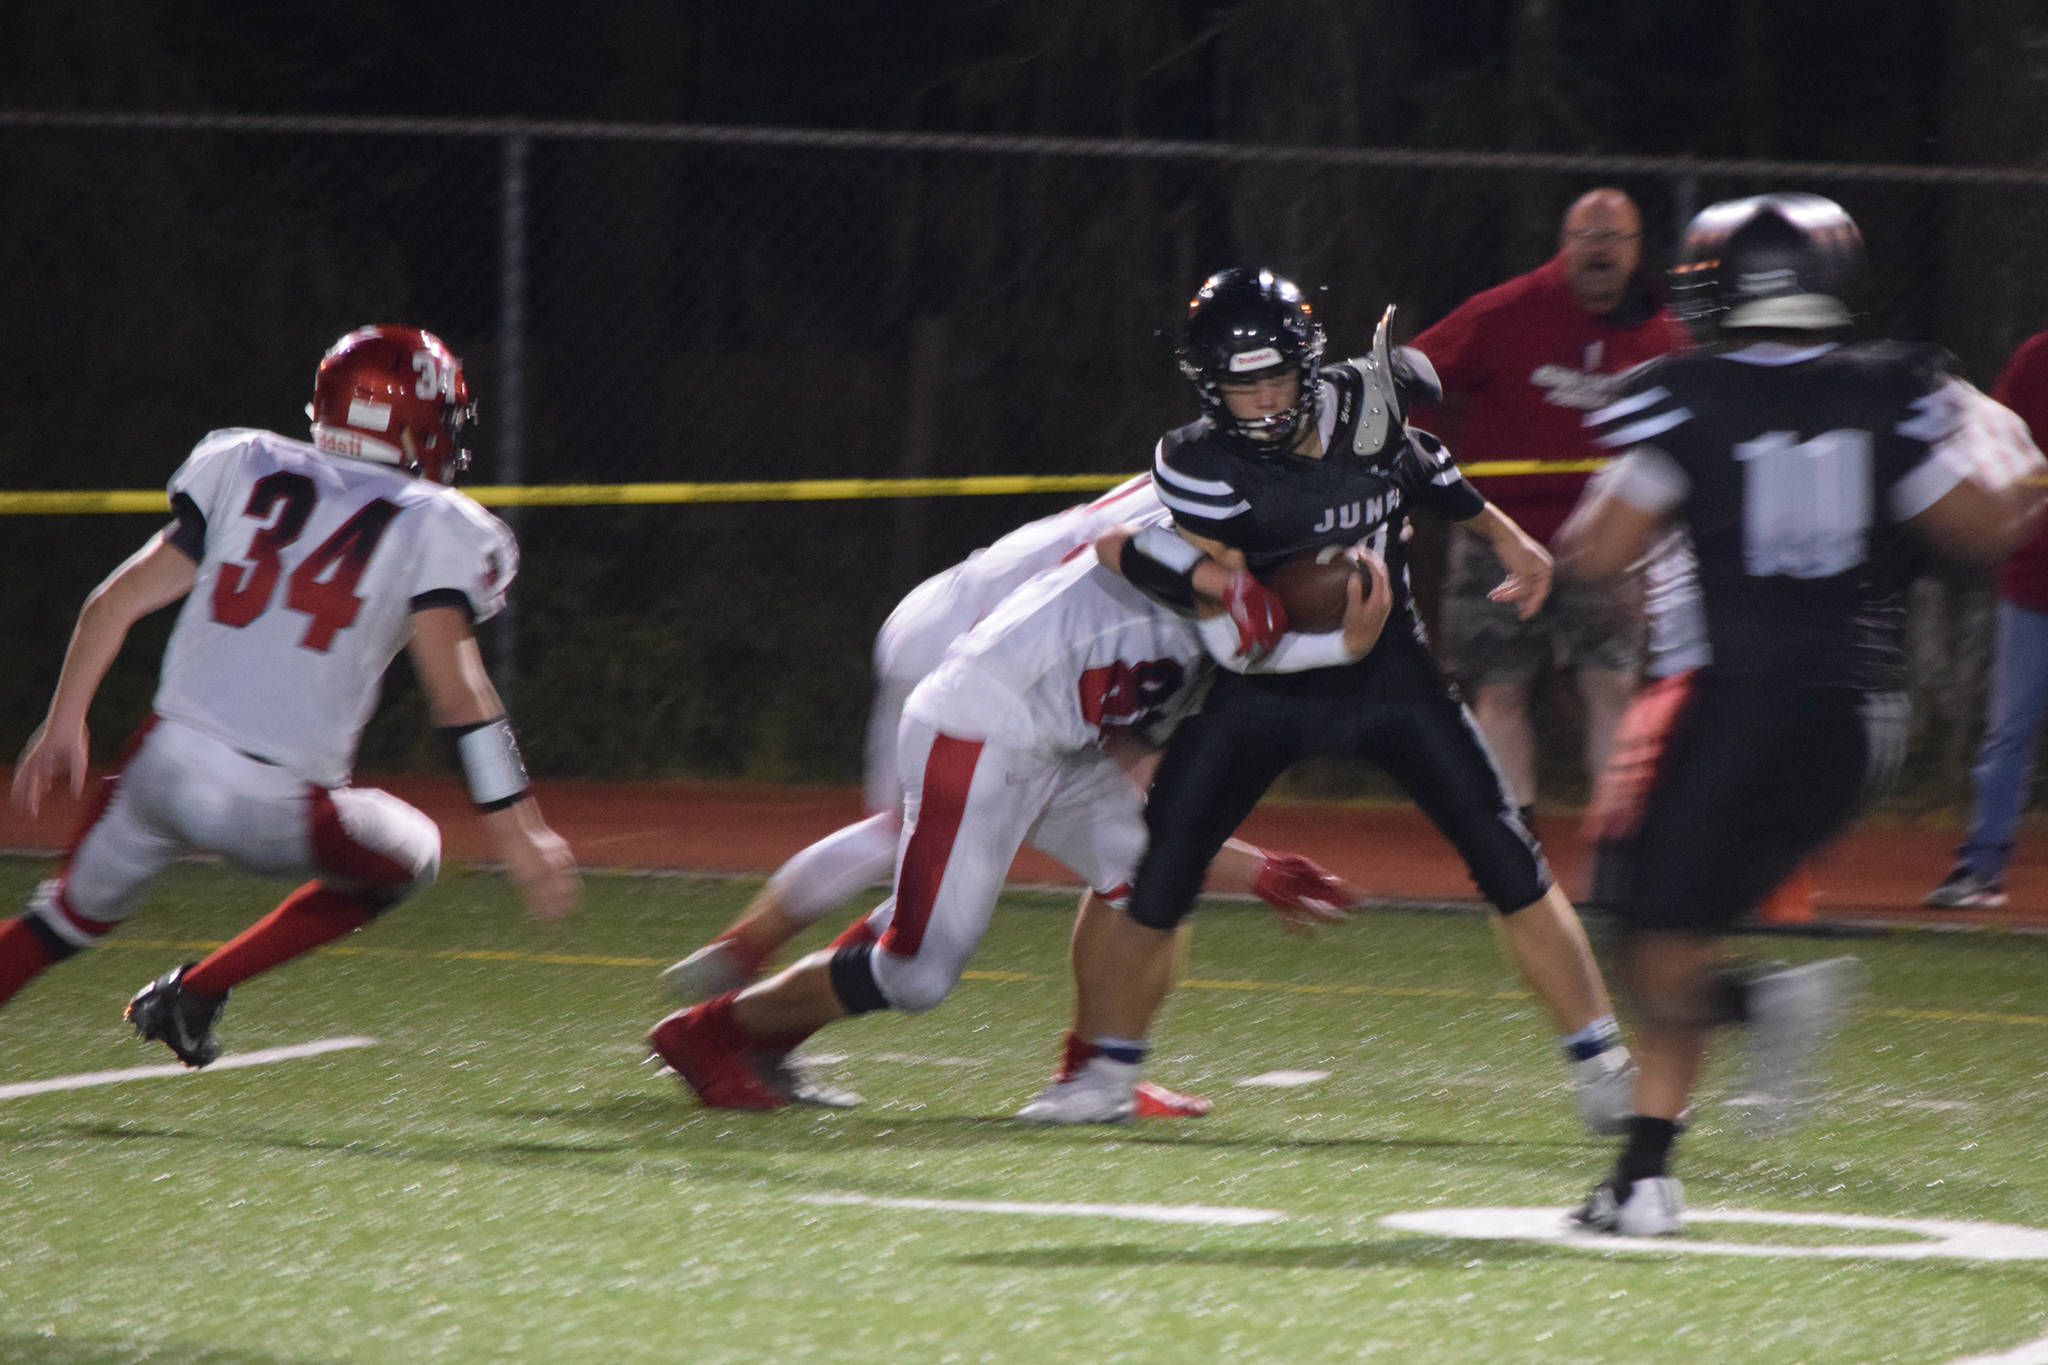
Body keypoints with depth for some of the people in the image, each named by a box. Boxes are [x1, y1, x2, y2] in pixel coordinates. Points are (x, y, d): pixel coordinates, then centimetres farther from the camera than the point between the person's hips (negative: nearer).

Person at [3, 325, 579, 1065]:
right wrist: (519, 831, -8)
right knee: (406, 856, 26)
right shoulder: (431, 526, 2)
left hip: (161, 769, 4)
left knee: (68, 918, 27)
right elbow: (455, 685, -8)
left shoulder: (247, 471, 13)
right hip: (275, 809, -4)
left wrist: (63, 725, 16)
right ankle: (196, 992, 18)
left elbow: (117, 601, 9)